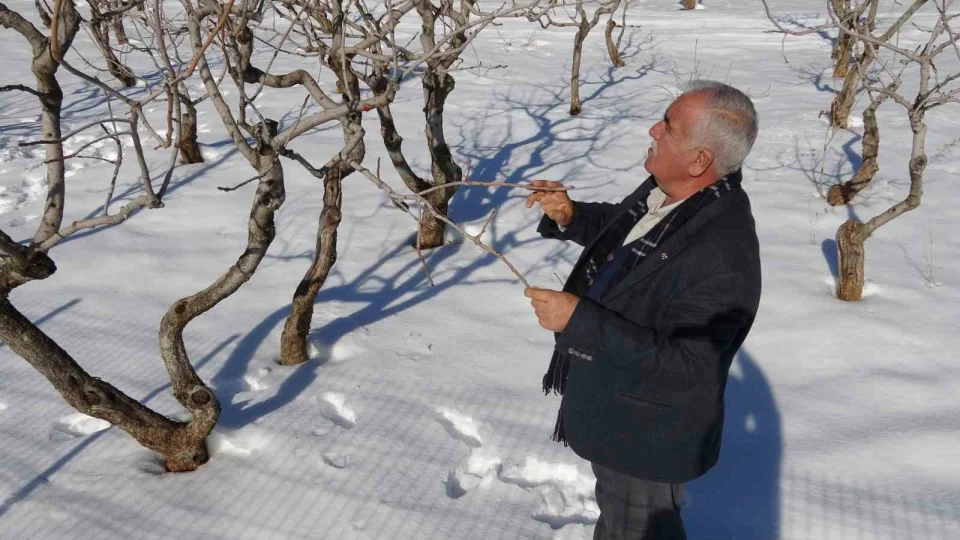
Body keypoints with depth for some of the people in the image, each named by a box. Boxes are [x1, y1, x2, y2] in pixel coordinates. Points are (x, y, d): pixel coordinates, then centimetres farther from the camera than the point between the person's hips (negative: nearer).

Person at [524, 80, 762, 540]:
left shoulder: (721, 257, -35)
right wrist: (570, 217, -8)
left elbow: (683, 365, -35)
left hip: (646, 435, -8)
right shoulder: (668, 191, -8)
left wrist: (579, 320, -36)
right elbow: (619, 227, 12)